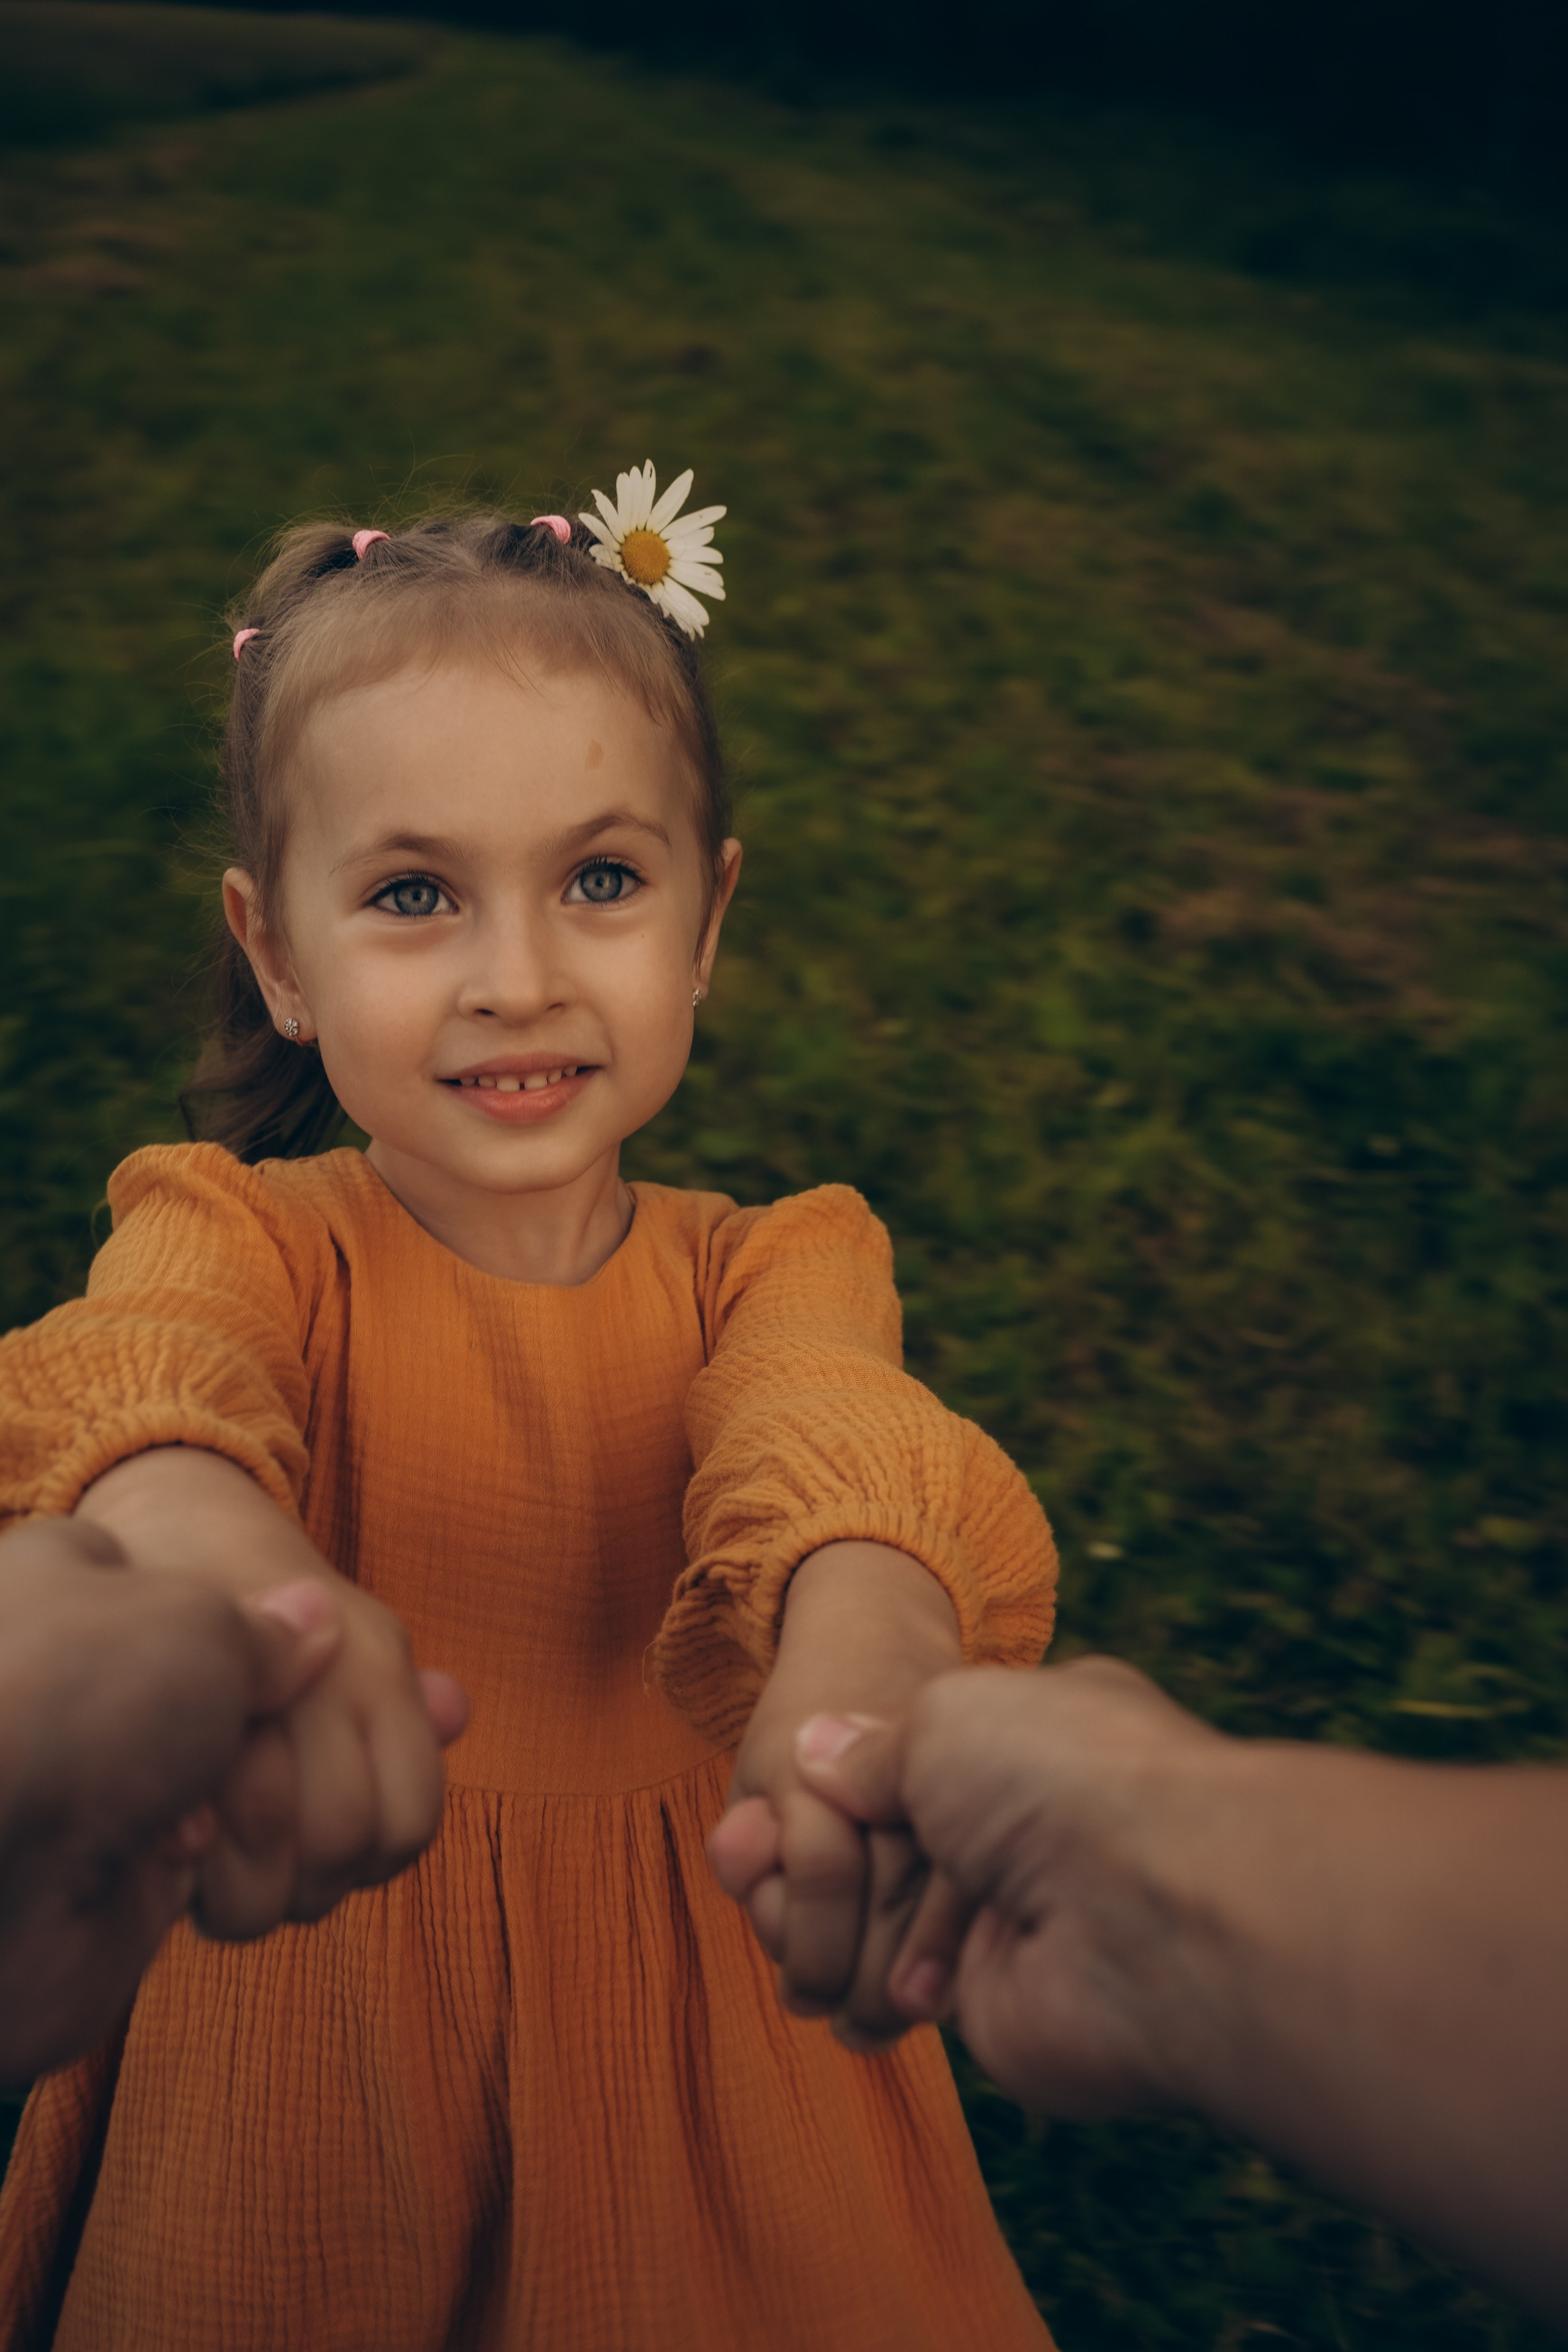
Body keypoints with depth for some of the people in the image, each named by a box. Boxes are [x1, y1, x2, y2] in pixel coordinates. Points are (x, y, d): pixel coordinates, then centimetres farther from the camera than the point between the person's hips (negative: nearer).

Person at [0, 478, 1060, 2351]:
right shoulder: (247, 1236, -11)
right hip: (307, 2044, 0)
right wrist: (200, 1535, -58)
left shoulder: (773, 1267, -8)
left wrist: (861, 1643, -54)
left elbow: (829, 1429, -31)